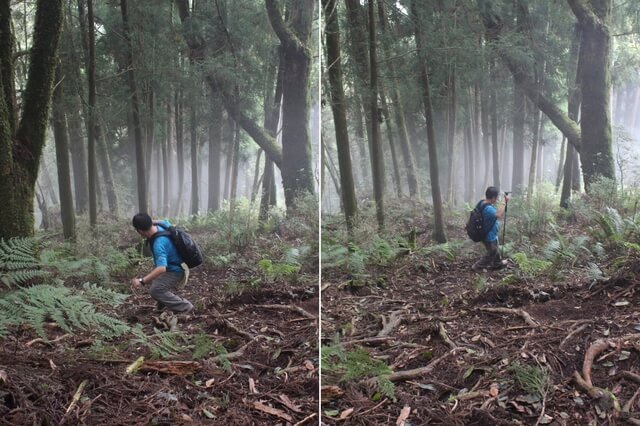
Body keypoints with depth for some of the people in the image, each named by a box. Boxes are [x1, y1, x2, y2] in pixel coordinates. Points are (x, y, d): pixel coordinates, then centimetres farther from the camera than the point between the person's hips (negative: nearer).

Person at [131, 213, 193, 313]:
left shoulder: (159, 244, -38)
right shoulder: (161, 224, -12)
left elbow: (161, 268, -50)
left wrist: (141, 281, -52)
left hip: (175, 271, -10)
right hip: (175, 266, 10)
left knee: (155, 290, -22)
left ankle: (184, 307, -11)